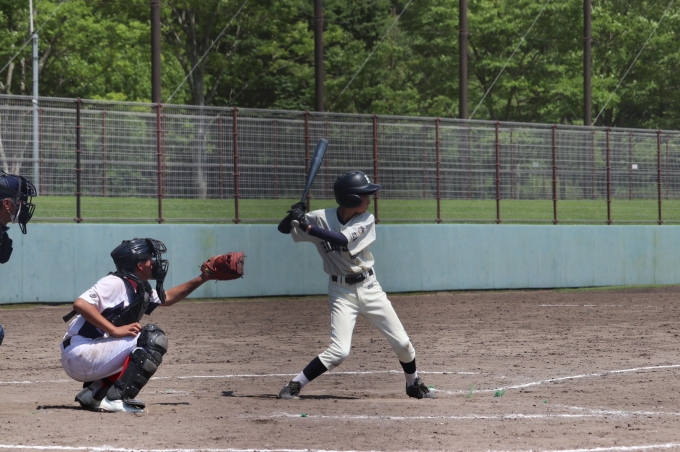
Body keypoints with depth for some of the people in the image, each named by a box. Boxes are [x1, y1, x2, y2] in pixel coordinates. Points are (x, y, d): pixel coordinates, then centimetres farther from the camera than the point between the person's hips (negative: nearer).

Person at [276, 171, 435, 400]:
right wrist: (294, 216, -27)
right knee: (339, 351, -16)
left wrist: (308, 227, -32)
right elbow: (284, 229, -4)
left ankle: (414, 384, 31)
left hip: (369, 288, 3)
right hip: (342, 291, -2)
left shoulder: (366, 220, -9)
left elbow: (344, 240, -26)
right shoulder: (321, 218, -10)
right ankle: (294, 386, -4)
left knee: (402, 342, 5)